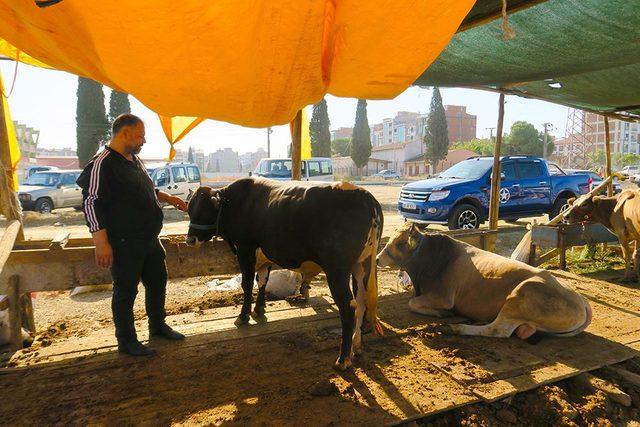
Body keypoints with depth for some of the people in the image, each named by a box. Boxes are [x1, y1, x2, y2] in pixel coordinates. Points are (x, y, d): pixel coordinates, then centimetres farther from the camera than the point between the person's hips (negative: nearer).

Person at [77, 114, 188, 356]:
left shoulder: (134, 161, 12)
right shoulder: (103, 164, -16)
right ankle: (126, 341, 19)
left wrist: (168, 198, 16)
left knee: (158, 281, 18)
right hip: (124, 244, -9)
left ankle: (158, 326, 37)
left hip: (149, 239, 9)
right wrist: (102, 243, -22)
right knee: (126, 291, 3)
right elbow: (91, 204, -20)